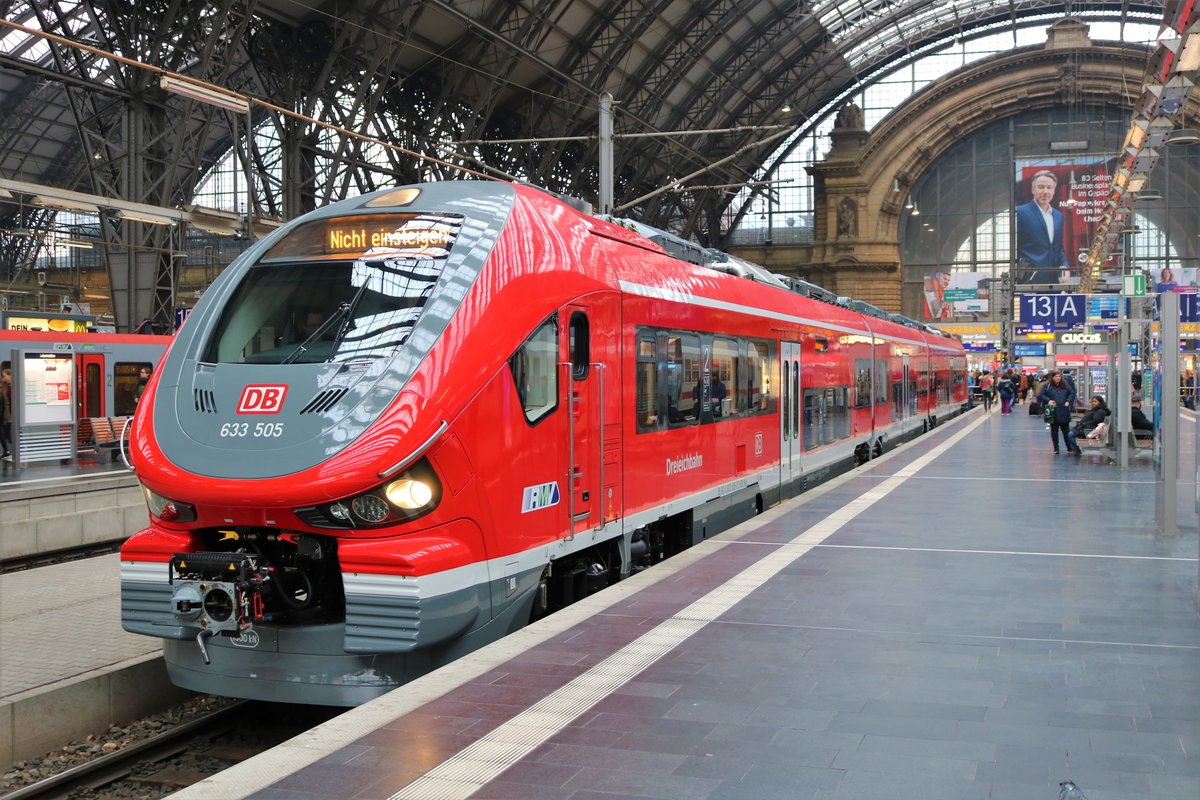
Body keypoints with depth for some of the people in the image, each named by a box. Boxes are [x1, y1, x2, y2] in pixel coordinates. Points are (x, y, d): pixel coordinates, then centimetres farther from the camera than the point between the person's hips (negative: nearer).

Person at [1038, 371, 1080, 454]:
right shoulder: (1047, 386, -1)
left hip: (1064, 412, 2)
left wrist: (1068, 401, -2)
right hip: (1053, 412, -2)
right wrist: (1048, 401, -15)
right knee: (1054, 431, 5)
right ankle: (1056, 449, 12)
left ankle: (1070, 448, 15)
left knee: (1066, 430, 8)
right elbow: (1040, 395, -2)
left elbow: (1072, 393, 13)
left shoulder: (1065, 385, 7)